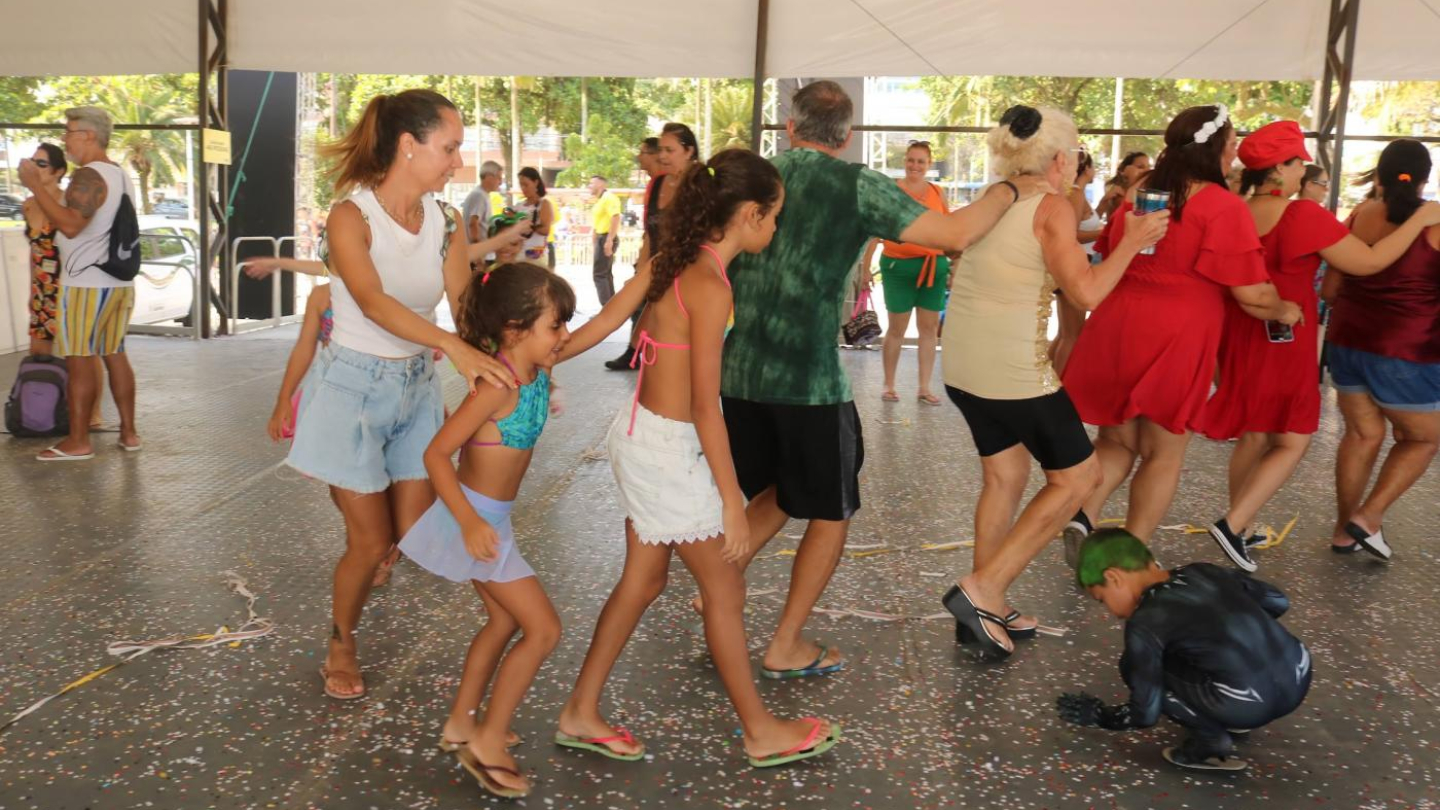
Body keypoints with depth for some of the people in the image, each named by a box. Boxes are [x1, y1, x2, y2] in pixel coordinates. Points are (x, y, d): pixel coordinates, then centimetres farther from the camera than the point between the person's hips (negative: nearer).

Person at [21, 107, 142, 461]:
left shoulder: (89, 176, -15)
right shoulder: (120, 175, 15)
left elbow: (70, 224, -28)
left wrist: (35, 185, -23)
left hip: (87, 284, -9)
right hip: (120, 282, 9)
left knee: (80, 360, -2)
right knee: (114, 355, 13)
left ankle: (79, 441, 2)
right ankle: (128, 432, 15)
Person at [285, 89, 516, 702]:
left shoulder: (445, 223, -1)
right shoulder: (351, 215, -17)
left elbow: (467, 310, -7)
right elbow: (373, 301, -33)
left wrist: (519, 367, -23)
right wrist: (451, 345, -48)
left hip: (417, 386, 5)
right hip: (356, 386, -5)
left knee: (415, 537, 6)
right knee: (371, 543, 2)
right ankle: (341, 646, 29)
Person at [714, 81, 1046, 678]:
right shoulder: (857, 185, -8)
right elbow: (955, 233, -13)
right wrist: (1009, 190, 4)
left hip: (739, 375, 5)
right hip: (810, 382, -5)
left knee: (774, 494, 27)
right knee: (831, 514, 13)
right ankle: (786, 648, 17)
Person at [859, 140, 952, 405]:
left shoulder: (937, 192, 8)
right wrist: (865, 266, -10)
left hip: (934, 266, 4)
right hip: (899, 265, -4)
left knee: (930, 327, 6)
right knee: (897, 327, 2)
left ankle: (924, 387, 14)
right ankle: (889, 385, 15)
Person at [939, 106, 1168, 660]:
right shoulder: (1052, 207, -9)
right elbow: (1086, 292, -16)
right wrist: (1132, 241, -3)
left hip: (963, 364, 8)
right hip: (1013, 369, -8)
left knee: (1005, 476, 19)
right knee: (1077, 477, 7)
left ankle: (986, 610, 22)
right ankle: (982, 589, 1)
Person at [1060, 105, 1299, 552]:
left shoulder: (1139, 194, 9)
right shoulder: (1224, 207, -12)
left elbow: (1110, 257, 23)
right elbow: (1251, 293, -12)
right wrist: (1285, 311, 8)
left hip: (1116, 329, 6)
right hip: (1174, 339, -5)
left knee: (1117, 440, 18)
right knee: (1164, 453, 10)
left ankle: (1083, 515, -3)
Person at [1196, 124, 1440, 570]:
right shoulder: (1304, 215, -19)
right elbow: (1369, 262, -14)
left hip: (1241, 336, 7)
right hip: (1285, 341, -6)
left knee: (1253, 437, 18)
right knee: (1292, 442, 6)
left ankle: (1238, 528, 25)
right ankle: (1233, 524, -5)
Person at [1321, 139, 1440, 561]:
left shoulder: (1358, 217, 2)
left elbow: (1330, 287, 8)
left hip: (1347, 341, 4)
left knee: (1362, 434, 18)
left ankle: (1345, 530, 22)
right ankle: (1369, 515, 5)